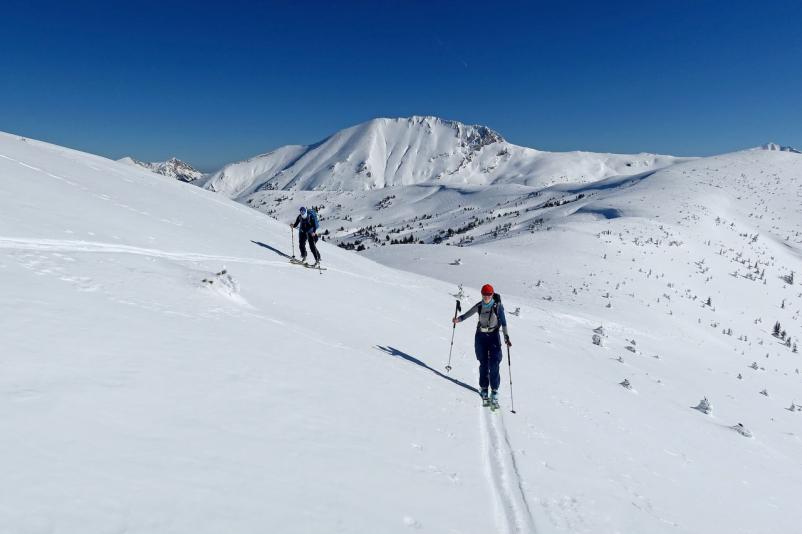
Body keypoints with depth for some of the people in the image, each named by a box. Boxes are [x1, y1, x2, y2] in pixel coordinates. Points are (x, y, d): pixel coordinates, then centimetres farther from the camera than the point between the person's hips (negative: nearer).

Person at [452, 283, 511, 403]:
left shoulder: (498, 305, -10)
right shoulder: (479, 306, -2)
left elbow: (503, 322, -9)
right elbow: (468, 314, 5)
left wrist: (506, 337, -15)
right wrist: (458, 319, -14)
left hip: (494, 336, -2)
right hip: (481, 336, 2)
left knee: (494, 364, -9)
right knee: (483, 364, 6)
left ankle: (494, 390, 1)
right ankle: (484, 388, 18)